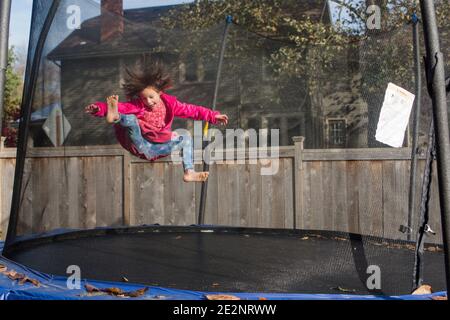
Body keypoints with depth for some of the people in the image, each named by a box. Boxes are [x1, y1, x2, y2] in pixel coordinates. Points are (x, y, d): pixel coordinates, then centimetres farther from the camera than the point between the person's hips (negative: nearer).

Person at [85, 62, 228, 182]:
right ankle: (115, 118, -63)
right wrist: (98, 108, -40)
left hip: (158, 148, 4)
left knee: (186, 137, 0)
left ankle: (189, 172, -11)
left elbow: (191, 110, 2)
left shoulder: (169, 103, 1)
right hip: (141, 147, -4)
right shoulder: (137, 105, -9)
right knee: (130, 119, -26)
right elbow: (121, 107, -23)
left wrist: (213, 116, -2)